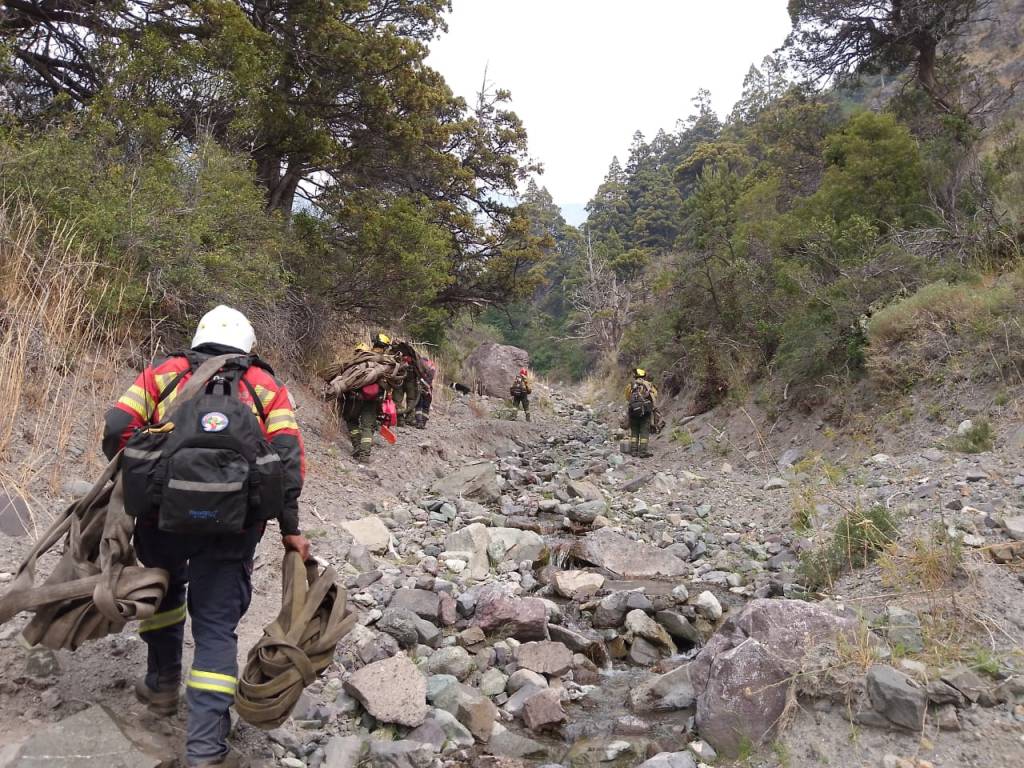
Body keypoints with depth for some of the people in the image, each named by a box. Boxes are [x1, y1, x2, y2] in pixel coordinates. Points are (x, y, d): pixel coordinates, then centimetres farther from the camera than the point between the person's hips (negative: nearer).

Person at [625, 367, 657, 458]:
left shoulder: (630, 386, 8)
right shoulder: (648, 385, 6)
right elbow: (655, 394, 17)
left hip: (633, 411, 1)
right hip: (646, 411, -1)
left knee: (634, 432, 13)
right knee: (644, 432, 3)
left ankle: (633, 451, 11)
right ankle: (643, 452, -2)